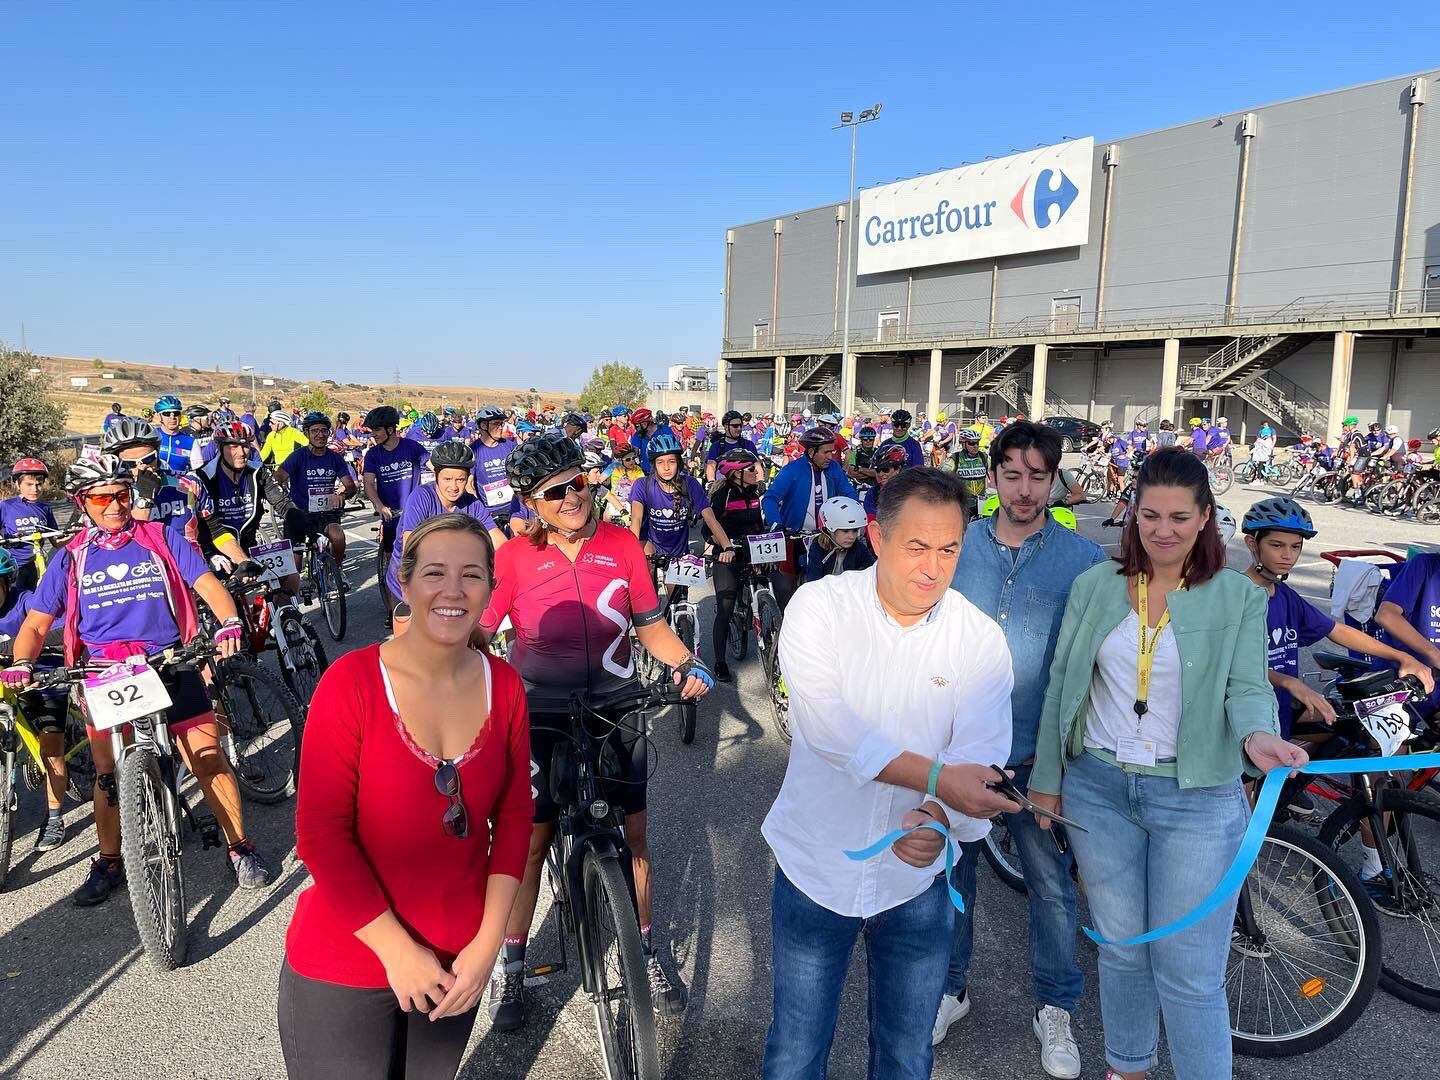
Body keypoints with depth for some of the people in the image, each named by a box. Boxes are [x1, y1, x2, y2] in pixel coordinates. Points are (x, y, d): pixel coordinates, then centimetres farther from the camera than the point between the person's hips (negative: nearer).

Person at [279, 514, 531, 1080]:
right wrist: (397, 949, -16)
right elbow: (321, 834, -16)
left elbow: (514, 815, 0)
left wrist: (487, 941, -5)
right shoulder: (352, 681, -17)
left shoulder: (503, 685, -6)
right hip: (343, 967, -3)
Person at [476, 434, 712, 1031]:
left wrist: (687, 664, -16)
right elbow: (475, 631, -7)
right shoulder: (515, 557, -10)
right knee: (531, 838, 6)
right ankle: (510, 963, 28)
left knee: (633, 832, 9)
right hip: (539, 715, -2)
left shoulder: (622, 545, -6)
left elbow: (650, 625, 0)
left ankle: (645, 951, 31)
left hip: (613, 710, 2)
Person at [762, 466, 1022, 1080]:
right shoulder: (819, 607, -13)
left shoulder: (981, 641, -8)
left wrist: (935, 817, -36)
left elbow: (980, 758, -16)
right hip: (815, 867, -1)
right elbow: (828, 728, -26)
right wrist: (937, 776, -35)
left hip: (917, 878, 2)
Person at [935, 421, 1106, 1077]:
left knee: (1050, 884, 11)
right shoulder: (959, 547, -1)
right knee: (951, 870, 16)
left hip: (1039, 755, -1)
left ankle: (1054, 1007, 35)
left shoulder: (1082, 559, -6)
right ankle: (950, 986, 38)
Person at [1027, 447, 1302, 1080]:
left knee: (1189, 973, 2)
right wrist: (1046, 777, 5)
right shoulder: (1095, 586, 1)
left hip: (1198, 799, -2)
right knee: (1120, 948, 17)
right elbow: (1061, 686, 4)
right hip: (1098, 788, 2)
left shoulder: (1239, 597, -2)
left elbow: (1247, 687, -11)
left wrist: (1257, 736, -34)